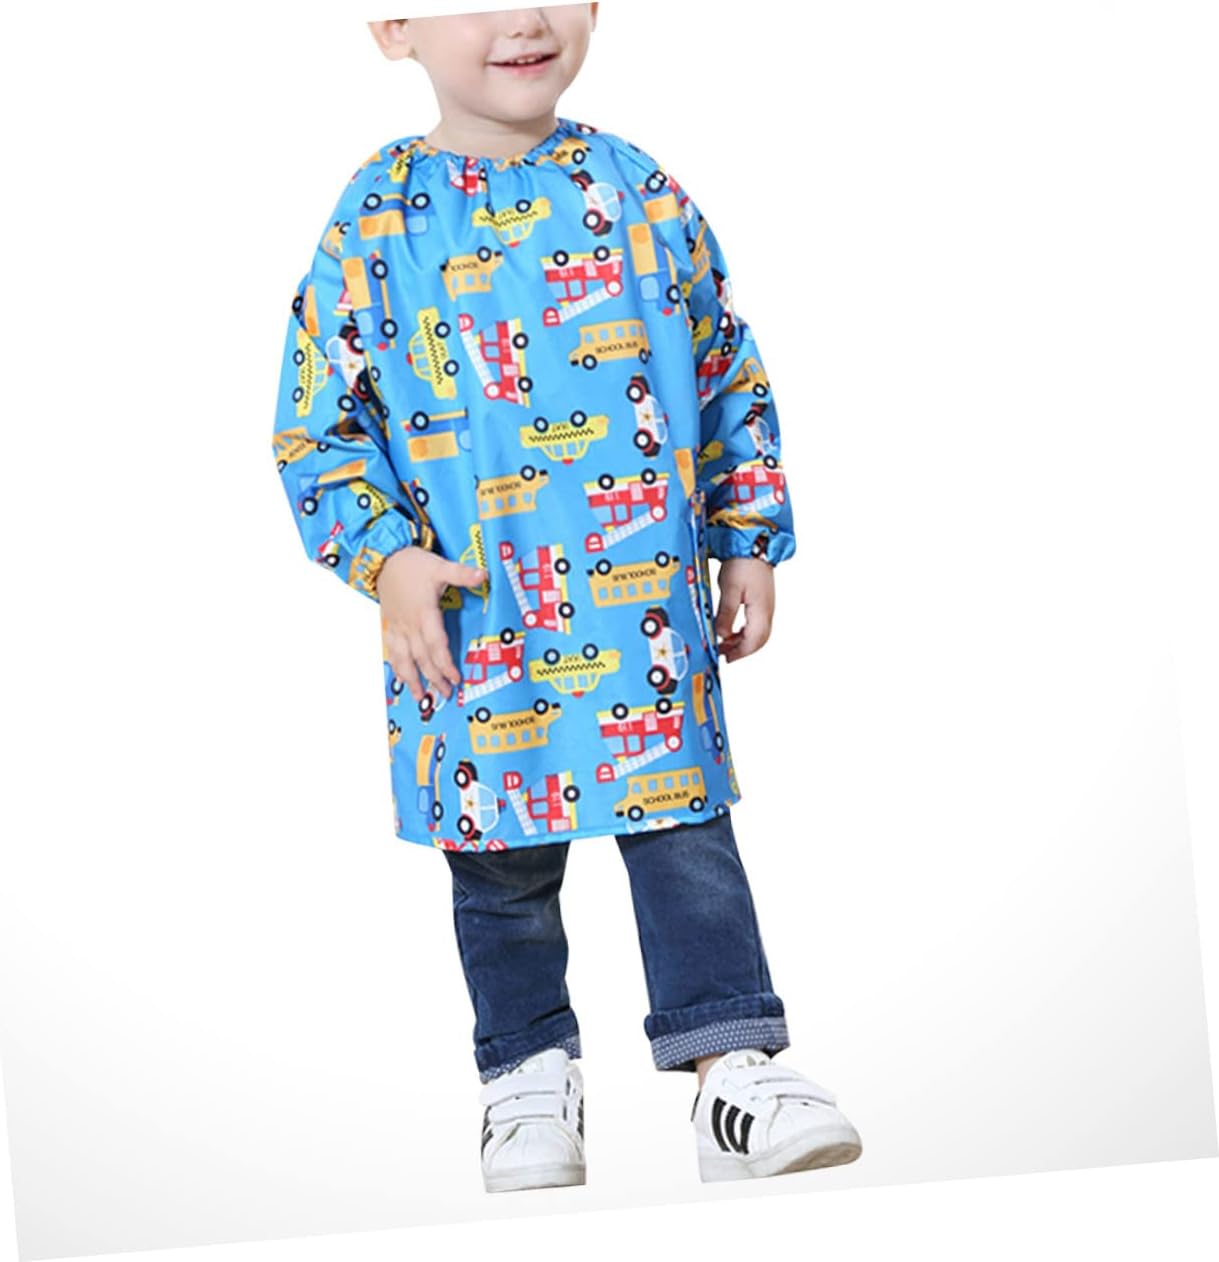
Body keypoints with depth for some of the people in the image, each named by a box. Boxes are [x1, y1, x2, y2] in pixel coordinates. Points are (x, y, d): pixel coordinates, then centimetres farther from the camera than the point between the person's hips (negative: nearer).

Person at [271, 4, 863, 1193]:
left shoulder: (639, 190, 3)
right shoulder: (375, 221, -2)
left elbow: (728, 374, 11)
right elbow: (319, 423, 1)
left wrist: (749, 541, 9)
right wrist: (386, 559, -11)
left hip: (649, 607, 1)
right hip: (472, 622, -1)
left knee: (686, 830, 0)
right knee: (502, 864, 10)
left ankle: (734, 1063, 8)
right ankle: (528, 1074, 26)